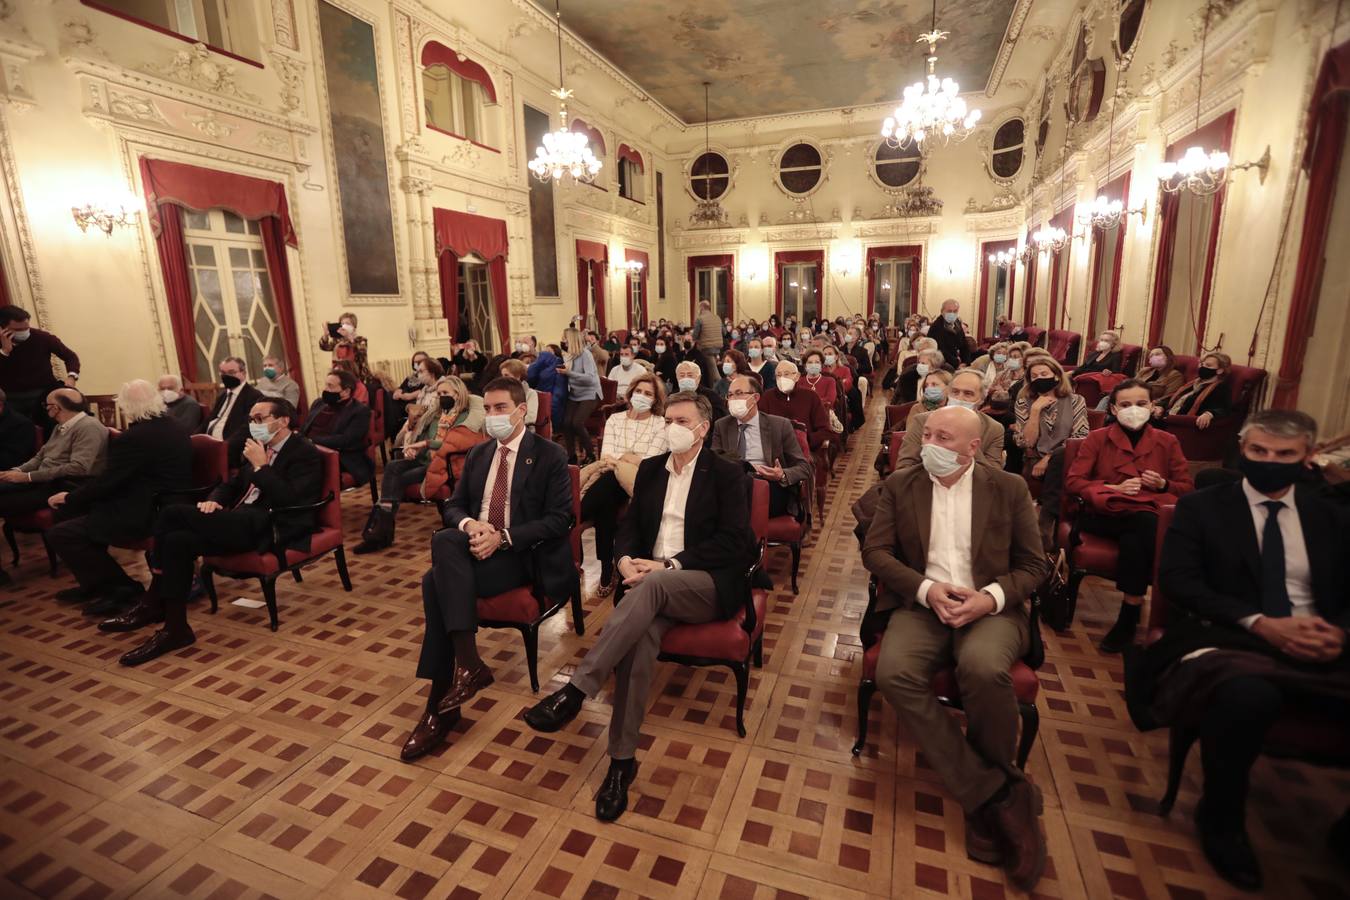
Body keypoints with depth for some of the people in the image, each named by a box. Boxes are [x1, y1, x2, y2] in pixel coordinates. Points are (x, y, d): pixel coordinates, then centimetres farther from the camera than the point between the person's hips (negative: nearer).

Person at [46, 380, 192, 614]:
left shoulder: (136, 436, -21)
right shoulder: (174, 425, 6)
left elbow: (107, 481, -14)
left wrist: (69, 497, 2)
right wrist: (120, 438, 20)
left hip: (146, 514, -10)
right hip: (168, 505, 10)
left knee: (59, 534, -6)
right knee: (73, 508, 20)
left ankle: (122, 587, 2)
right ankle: (94, 582, 26)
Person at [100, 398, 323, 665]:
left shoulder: (306, 454, -7)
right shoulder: (261, 447, 20)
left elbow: (288, 500, -18)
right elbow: (232, 484, 24)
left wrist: (260, 466, -15)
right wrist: (214, 501, 1)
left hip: (266, 527, -9)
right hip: (242, 522, 9)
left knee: (173, 514, -19)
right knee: (178, 540, -17)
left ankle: (153, 603, -2)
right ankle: (175, 628, -7)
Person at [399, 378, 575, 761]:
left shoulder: (550, 455, -2)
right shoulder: (477, 454, 17)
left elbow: (559, 520, -10)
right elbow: (452, 506, 15)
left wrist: (503, 537, -21)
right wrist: (469, 524, -10)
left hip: (524, 555, -5)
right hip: (477, 546, 5)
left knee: (437, 581, -27)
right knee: (444, 540, -30)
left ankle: (439, 706, -16)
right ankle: (468, 663, -26)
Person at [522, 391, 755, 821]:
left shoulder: (726, 474, 1)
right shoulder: (650, 468, 16)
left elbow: (733, 542, -9)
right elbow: (629, 524, 15)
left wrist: (670, 565, -18)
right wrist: (626, 559, -8)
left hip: (708, 585, -3)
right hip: (653, 580, 3)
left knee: (652, 586, -37)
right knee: (639, 633, -30)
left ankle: (575, 691, -35)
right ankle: (622, 759, -21)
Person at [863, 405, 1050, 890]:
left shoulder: (1009, 488, 6)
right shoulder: (899, 484, 6)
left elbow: (1034, 564, 5)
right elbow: (875, 551, 2)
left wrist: (991, 597, -14)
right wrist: (926, 588, -13)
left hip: (990, 607, -1)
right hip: (922, 604, 2)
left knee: (984, 669, -35)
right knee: (894, 672, -29)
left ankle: (985, 802, -6)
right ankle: (1000, 793, -14)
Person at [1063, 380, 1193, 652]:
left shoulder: (1167, 442, 15)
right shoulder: (1097, 438, 9)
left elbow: (1188, 489, 18)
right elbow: (1073, 481, 2)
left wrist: (1163, 484, -4)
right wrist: (1114, 488, -11)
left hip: (1152, 516, 1)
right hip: (1104, 515, -1)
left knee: (1134, 540, -36)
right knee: (1145, 524, -36)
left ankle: (1128, 617, -23)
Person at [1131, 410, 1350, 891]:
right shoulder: (1200, 506, 7)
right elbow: (1177, 580, -5)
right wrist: (1260, 623, -16)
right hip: (1228, 642, -4)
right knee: (1249, 695, -38)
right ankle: (1221, 821, -9)